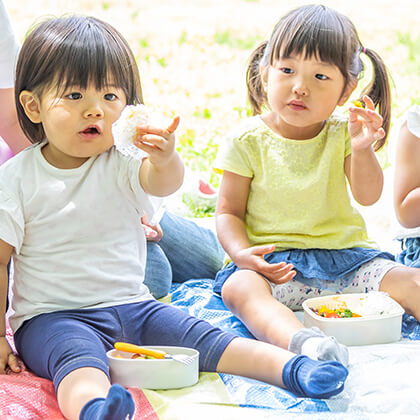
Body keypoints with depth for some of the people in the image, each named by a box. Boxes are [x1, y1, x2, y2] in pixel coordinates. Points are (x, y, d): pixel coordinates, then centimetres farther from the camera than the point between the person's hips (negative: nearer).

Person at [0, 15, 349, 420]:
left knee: (203, 339, -13)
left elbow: (165, 183, -22)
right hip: (54, 317, -4)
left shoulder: (121, 162, 0)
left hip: (130, 304, 4)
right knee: (80, 359, -35)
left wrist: (165, 159, -47)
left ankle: (292, 367, -23)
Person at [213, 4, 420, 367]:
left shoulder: (342, 134, 6)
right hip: (275, 263, -3)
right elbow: (229, 211, 0)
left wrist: (362, 150, -20)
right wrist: (241, 253, -20)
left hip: (345, 255, 3)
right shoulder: (248, 140, -1)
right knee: (239, 287, -36)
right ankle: (302, 340, -63)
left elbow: (368, 196, -2)